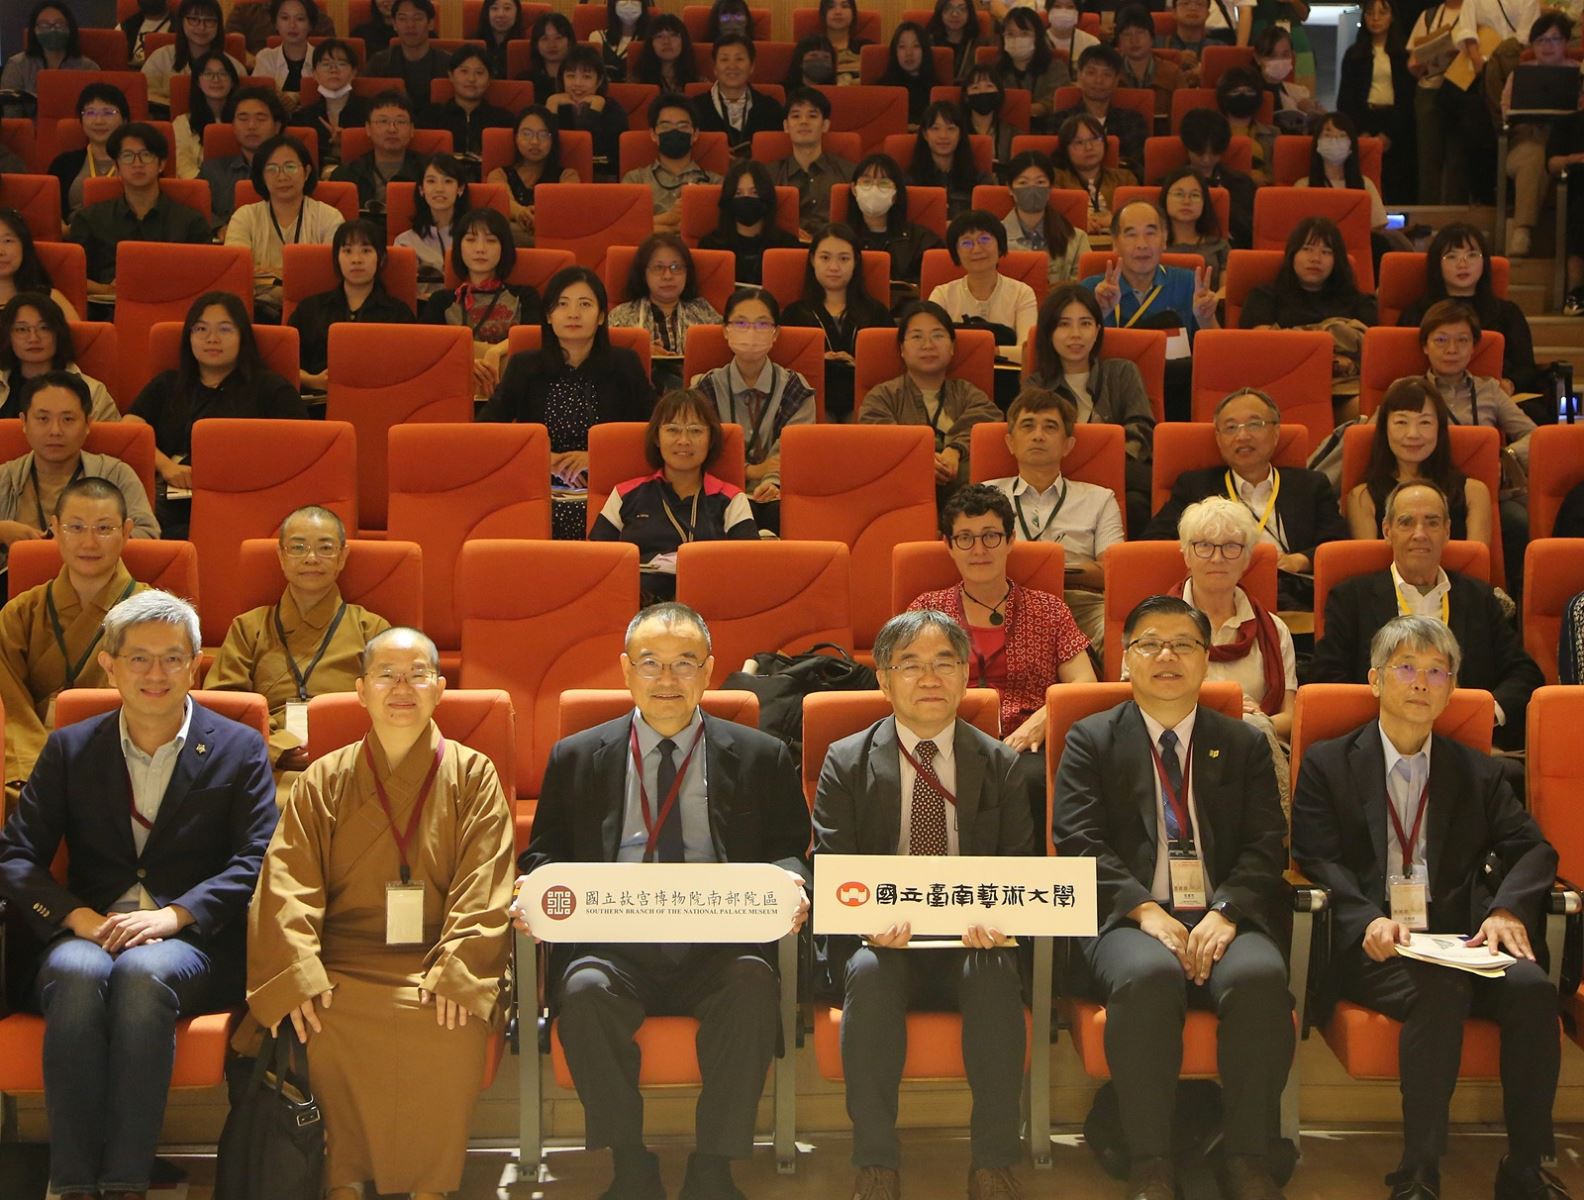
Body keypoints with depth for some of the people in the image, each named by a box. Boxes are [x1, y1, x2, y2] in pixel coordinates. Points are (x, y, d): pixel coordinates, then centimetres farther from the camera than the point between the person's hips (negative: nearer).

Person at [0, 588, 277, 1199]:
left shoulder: (240, 749, 10)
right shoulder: (69, 749, 15)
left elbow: (255, 864, 0)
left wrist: (173, 916, -16)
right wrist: (76, 915, -11)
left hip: (192, 943, -1)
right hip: (88, 934, 2)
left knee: (144, 971, -36)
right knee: (77, 973, -34)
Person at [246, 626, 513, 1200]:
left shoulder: (473, 775, 10)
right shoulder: (322, 781, 13)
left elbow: (484, 887, 0)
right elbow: (287, 885, 3)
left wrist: (457, 973, -15)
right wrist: (296, 975, -14)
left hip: (437, 964, -1)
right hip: (344, 966, 1)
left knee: (453, 1030, -31)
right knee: (316, 1025, -30)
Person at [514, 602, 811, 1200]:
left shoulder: (760, 757, 13)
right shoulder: (576, 758, 15)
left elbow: (789, 852, 13)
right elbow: (545, 854, 17)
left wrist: (790, 886, -11)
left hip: (718, 948, 0)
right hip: (614, 947, 1)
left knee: (754, 984, -34)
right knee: (585, 989, -33)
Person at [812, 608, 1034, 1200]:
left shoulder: (1001, 764, 10)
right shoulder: (845, 762, 6)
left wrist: (998, 915, -19)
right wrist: (869, 917, -24)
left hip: (969, 942, 1)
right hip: (881, 937, 0)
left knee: (996, 972, -33)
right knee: (869, 970, -34)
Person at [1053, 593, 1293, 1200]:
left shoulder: (1244, 745, 19)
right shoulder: (1091, 740, 13)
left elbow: (1266, 847, 8)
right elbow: (1079, 843, 1)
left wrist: (1225, 911, -12)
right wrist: (1145, 910, -15)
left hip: (1223, 920, 2)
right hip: (1130, 921, -2)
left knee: (1260, 977, -33)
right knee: (1148, 977, -36)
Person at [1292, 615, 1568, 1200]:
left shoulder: (1477, 773, 21)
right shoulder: (1327, 763, 11)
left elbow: (1531, 849, 11)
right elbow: (1318, 860, 0)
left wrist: (1507, 909, -11)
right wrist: (1367, 921, -19)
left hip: (1459, 941, 3)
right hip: (1372, 950, -3)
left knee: (1533, 988, -27)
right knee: (1441, 990, -34)